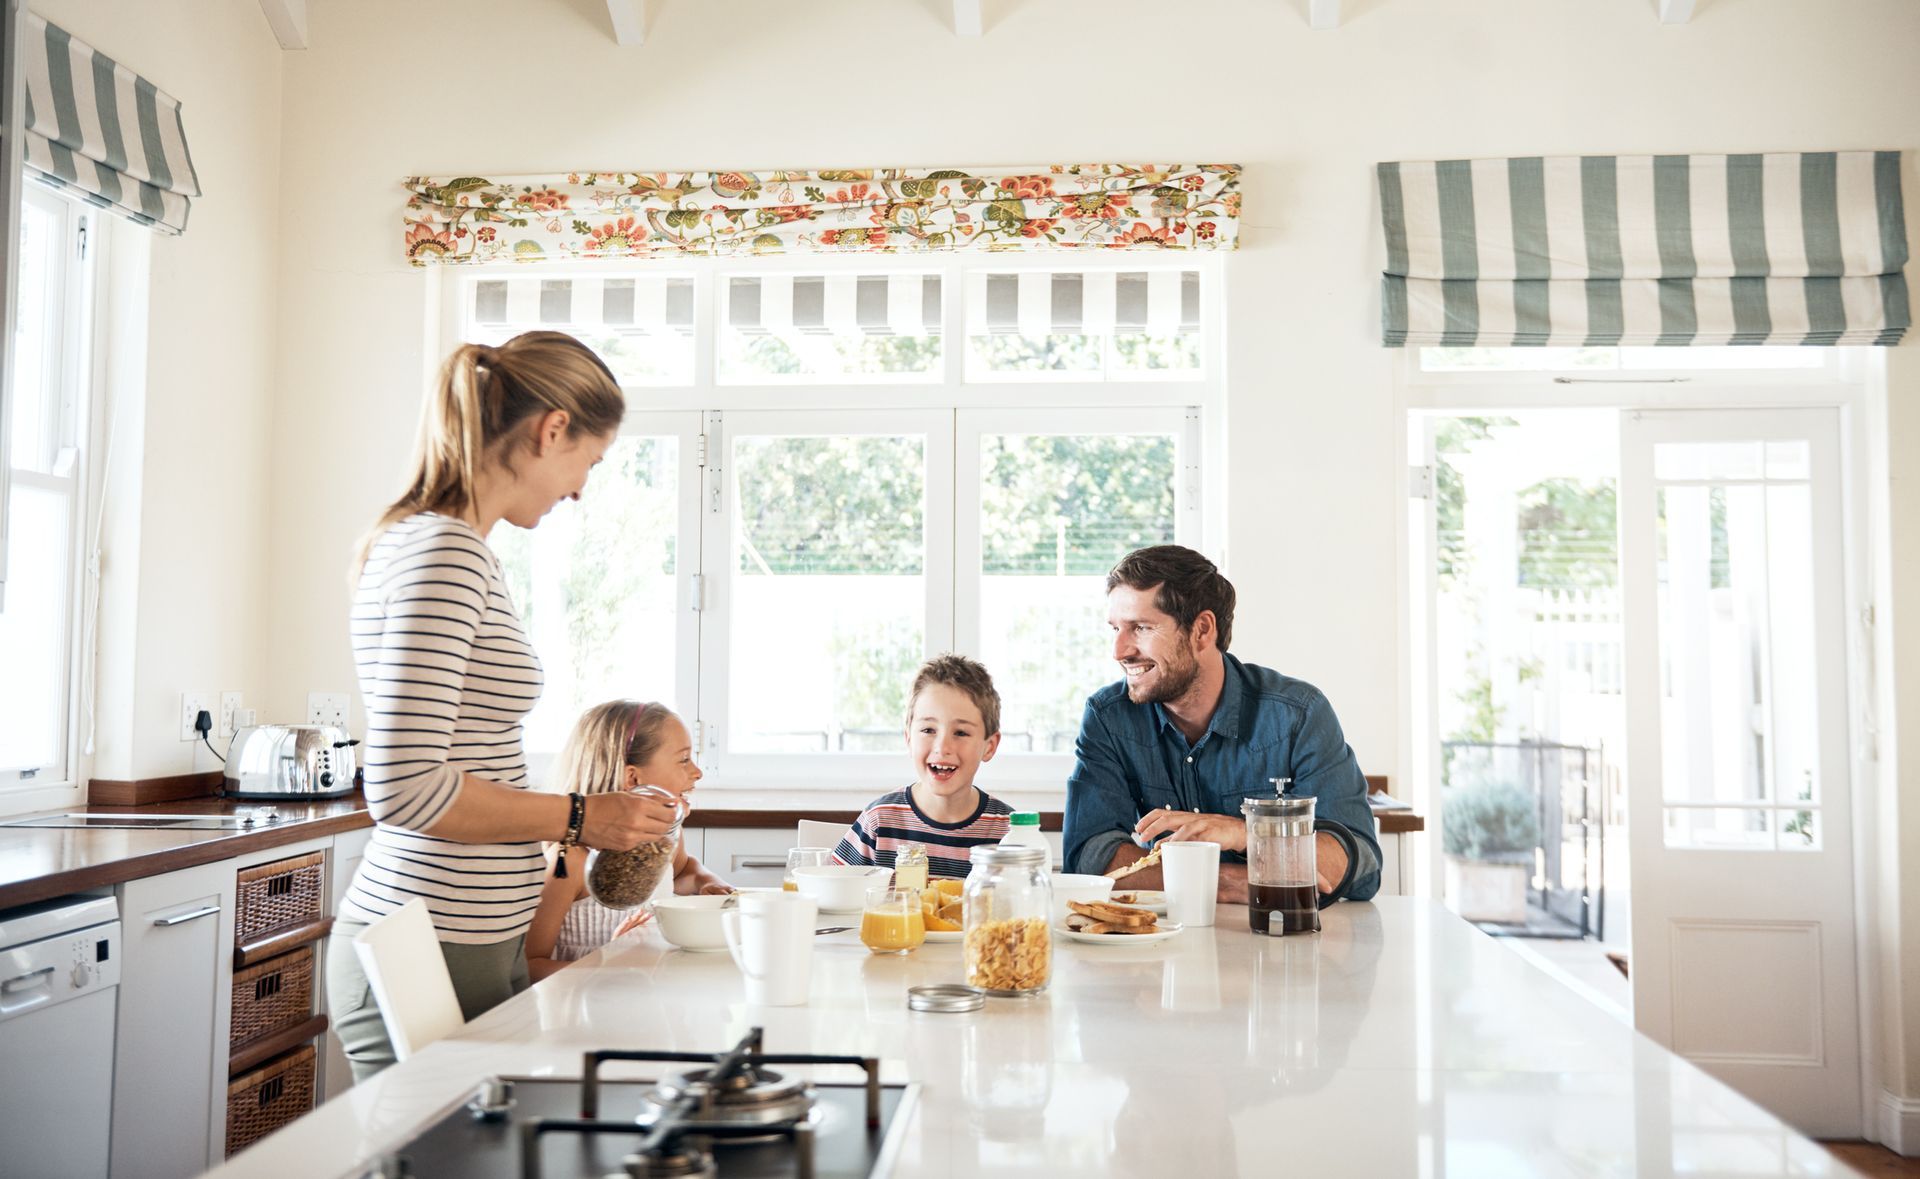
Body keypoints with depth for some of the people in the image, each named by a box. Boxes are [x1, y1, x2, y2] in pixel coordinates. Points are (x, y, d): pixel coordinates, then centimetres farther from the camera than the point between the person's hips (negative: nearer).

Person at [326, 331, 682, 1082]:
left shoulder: (444, 545, 14)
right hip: (434, 961, -9)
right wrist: (578, 818, -12)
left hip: (474, 946, 9)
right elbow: (404, 788, -22)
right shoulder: (443, 552, -16)